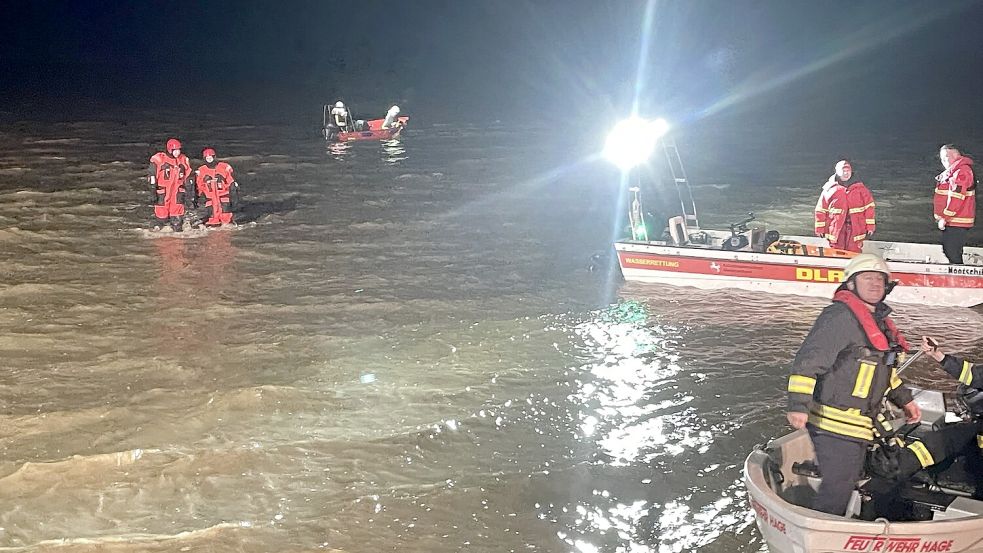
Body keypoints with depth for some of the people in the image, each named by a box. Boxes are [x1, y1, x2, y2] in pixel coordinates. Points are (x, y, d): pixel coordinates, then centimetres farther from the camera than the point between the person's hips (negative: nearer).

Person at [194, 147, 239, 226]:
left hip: (224, 198, -2)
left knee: (226, 218, -11)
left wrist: (234, 197, -2)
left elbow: (232, 184, 2)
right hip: (211, 200, 2)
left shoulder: (225, 167, 1)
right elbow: (198, 187, 16)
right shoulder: (201, 171, 8)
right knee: (213, 218, -6)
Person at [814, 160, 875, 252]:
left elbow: (869, 206, 6)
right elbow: (821, 210, 5)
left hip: (856, 229, 0)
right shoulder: (830, 188, 2)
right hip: (836, 229, 0)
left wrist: (870, 226, 3)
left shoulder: (860, 188, 4)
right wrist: (820, 228, 3)